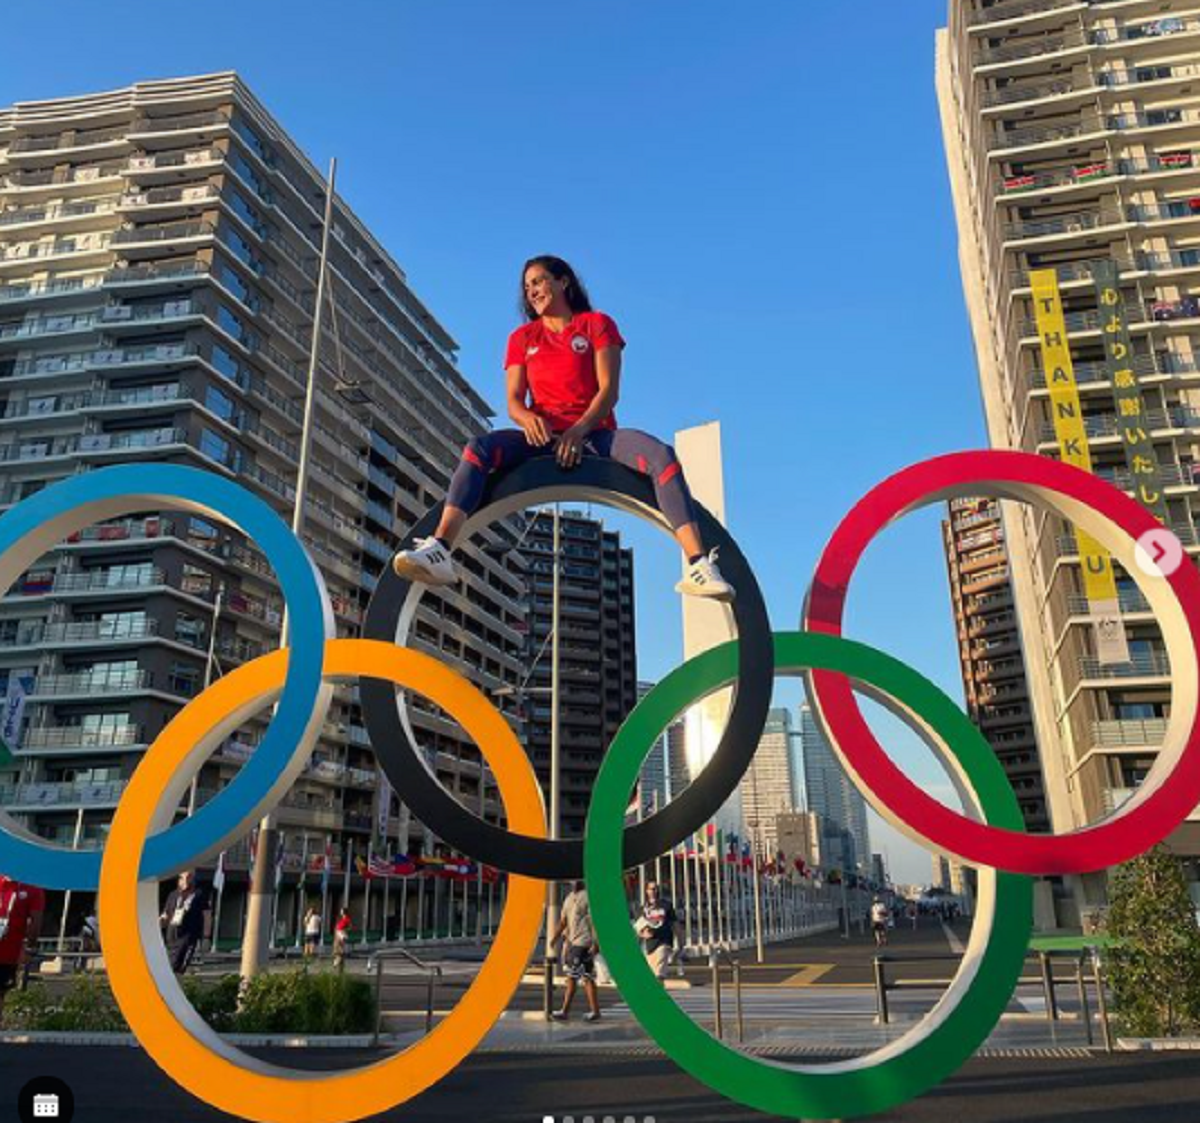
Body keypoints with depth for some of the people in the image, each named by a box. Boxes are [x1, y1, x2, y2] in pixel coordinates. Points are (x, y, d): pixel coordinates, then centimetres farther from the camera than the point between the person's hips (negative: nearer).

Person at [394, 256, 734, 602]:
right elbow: (514, 401, 8)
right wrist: (527, 418, -18)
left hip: (594, 433, -2)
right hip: (544, 435, 2)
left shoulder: (597, 324, 11)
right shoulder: (522, 338, 19)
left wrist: (579, 430, -19)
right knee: (479, 448, -28)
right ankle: (439, 551, -43)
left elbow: (609, 390, -1)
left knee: (661, 455, -30)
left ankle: (699, 566, -40)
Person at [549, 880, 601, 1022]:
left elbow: (594, 921, -14)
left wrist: (594, 943, -19)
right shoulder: (569, 898, 15)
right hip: (571, 942, 9)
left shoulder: (587, 897, -10)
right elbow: (563, 921, 18)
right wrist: (555, 938, 8)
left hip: (582, 943, -9)